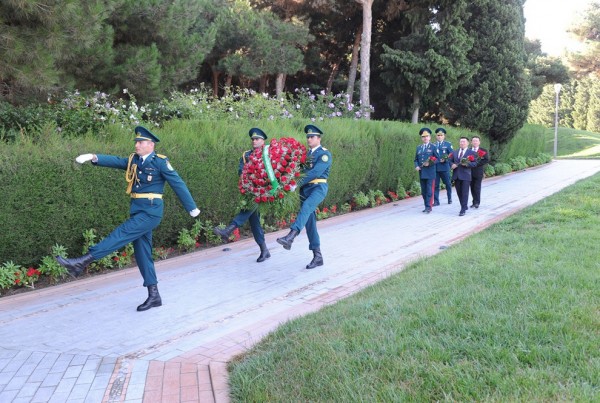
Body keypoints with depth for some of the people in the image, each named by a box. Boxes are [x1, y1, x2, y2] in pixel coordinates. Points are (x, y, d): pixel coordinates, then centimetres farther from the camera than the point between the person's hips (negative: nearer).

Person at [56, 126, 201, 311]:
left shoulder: (160, 162, -6)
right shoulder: (133, 160, 12)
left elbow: (178, 184, -4)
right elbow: (115, 161, -1)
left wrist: (191, 208, -1)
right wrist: (94, 157, -19)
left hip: (151, 212, -8)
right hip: (138, 211, 8)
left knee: (121, 234, -18)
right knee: (142, 253, 8)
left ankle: (82, 262, -21)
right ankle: (154, 296, 14)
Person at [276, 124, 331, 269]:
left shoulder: (325, 154, -2)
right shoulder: (306, 154, 20)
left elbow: (315, 172, -16)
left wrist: (298, 183, -22)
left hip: (318, 188, -7)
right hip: (305, 190, 7)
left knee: (306, 207, -35)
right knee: (310, 223, 4)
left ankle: (290, 237, -54)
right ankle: (317, 257, 10)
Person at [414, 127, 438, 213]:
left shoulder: (433, 147, 0)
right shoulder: (419, 147, 14)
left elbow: (437, 158, -2)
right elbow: (416, 159, 17)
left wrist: (430, 163, -17)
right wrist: (416, 166, -3)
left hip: (430, 173, -5)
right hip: (421, 173, 5)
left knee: (429, 190, -7)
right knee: (423, 191, 8)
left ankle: (428, 207, -6)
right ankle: (427, 206, 16)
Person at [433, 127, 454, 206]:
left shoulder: (448, 144, 5)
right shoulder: (433, 145, 10)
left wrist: (445, 159, -14)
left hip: (444, 167, -1)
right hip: (435, 167, 1)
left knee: (448, 183, 10)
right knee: (435, 185, 0)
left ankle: (449, 198, 29)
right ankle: (436, 201, 4)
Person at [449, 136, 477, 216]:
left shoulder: (471, 153, 1)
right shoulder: (455, 152, 16)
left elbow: (475, 163, -4)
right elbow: (450, 160, 16)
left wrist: (467, 164, -20)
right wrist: (452, 164, -6)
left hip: (465, 176, -5)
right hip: (456, 175, 5)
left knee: (465, 193, -7)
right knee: (459, 193, 10)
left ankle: (463, 210, -7)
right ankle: (464, 206, 25)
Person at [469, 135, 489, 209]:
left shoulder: (484, 151, 2)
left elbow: (486, 160, -7)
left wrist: (476, 164, -15)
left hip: (478, 172, -3)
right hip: (470, 172, 3)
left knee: (477, 187, -8)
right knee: (472, 188, 6)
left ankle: (477, 202, -4)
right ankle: (474, 202, 14)